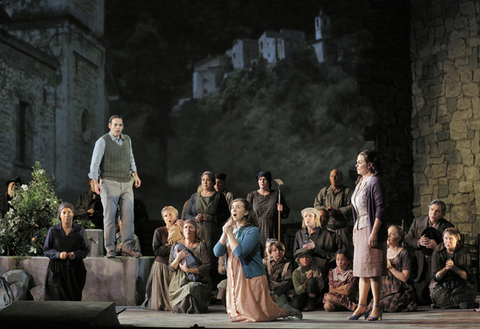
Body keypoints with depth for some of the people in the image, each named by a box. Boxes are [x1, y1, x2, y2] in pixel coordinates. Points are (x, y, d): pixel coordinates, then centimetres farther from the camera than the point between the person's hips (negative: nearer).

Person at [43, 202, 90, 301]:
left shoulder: (80, 231, 3)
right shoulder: (53, 231, 2)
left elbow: (86, 250, 7)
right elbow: (46, 250, 4)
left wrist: (75, 254, -13)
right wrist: (58, 254, -14)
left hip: (75, 270, 1)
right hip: (57, 270, -1)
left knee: (74, 299, -3)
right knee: (57, 299, -9)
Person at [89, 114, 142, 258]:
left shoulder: (127, 140, 11)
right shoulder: (103, 141, -6)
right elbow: (95, 163, -8)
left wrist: (135, 174, 16)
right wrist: (96, 183, -16)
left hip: (127, 183, 5)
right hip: (109, 183, -5)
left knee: (129, 215, -2)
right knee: (109, 217, -5)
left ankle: (127, 248, 2)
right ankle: (110, 249, 1)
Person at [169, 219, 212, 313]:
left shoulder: (201, 245, 0)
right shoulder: (176, 246, 11)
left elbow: (207, 267, -9)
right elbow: (172, 268, 7)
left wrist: (188, 270, -17)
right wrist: (178, 259, -14)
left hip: (198, 282, -2)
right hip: (180, 283, 2)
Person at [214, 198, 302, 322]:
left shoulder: (252, 231, -12)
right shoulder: (230, 229, 9)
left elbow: (240, 253, -25)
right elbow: (217, 252, -1)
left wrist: (230, 234, -19)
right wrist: (225, 234, -13)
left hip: (251, 278, -7)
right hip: (233, 279, 7)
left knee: (258, 316, -2)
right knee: (235, 316, 14)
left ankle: (287, 311, 23)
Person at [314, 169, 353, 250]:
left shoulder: (348, 191, 4)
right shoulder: (323, 191, 17)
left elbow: (351, 207, -8)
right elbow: (316, 205, 11)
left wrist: (337, 211, -17)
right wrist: (325, 209, -9)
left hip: (342, 227, -3)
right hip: (327, 227, 3)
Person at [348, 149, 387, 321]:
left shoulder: (374, 182, -12)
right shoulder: (360, 182, 14)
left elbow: (380, 209, -17)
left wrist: (374, 233, -21)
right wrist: (355, 230, 17)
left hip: (371, 230, -9)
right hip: (360, 230, 9)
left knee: (372, 269, -7)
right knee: (361, 268, 10)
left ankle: (376, 308, -1)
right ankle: (361, 306, 16)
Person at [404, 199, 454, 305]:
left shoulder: (448, 227, 2)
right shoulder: (417, 222, 11)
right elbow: (407, 240, 12)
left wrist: (437, 246, -16)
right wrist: (418, 242, -8)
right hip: (419, 267, 2)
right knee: (420, 295, -5)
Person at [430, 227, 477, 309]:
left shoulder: (464, 253, -1)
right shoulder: (437, 253, 1)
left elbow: (468, 277, -5)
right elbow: (435, 277, 0)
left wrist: (454, 268, -18)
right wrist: (446, 268, -18)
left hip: (461, 286, 0)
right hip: (442, 286, 0)